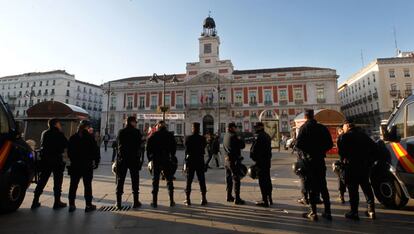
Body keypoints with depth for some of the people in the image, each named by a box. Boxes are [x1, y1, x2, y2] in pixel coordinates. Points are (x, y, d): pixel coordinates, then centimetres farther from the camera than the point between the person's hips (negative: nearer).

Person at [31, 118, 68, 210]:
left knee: (42, 181, 13)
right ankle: (57, 202, 7)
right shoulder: (59, 134, -10)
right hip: (57, 160, -6)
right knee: (57, 182, 3)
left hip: (45, 159, 6)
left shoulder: (44, 133, 8)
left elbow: (42, 145, 14)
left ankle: (35, 201, 15)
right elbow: (66, 145, -9)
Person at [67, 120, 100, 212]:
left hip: (75, 165, 4)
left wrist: (73, 160, 17)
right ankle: (88, 205, 12)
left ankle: (71, 205, 19)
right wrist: (96, 161, 0)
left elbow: (69, 151, 9)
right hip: (87, 165, -4)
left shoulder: (73, 138, 4)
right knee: (87, 185, 5)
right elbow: (95, 150, -11)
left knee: (73, 185, 13)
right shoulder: (90, 137, -11)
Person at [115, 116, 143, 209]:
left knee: (120, 180, 10)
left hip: (122, 159, 3)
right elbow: (139, 145, -8)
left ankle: (118, 202, 13)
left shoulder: (121, 132, 2)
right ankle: (136, 202, 9)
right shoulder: (136, 132, -8)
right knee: (135, 180, 6)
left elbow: (118, 144, 6)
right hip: (134, 159, -3)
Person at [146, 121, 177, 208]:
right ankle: (171, 201, 11)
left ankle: (154, 202, 11)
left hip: (156, 161, 0)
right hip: (167, 161, 1)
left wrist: (149, 159, 4)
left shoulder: (153, 135, 0)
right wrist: (172, 157, 12)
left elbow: (148, 148, -3)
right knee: (169, 180, 10)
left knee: (155, 181, 8)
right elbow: (174, 148, 1)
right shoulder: (170, 135, 1)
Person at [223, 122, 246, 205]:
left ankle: (229, 196, 25)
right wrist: (240, 139, 4)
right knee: (236, 179, -2)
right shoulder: (233, 136, -16)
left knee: (228, 178, 15)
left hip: (227, 160, 9)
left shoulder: (225, 136, 11)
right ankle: (237, 199, 2)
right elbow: (242, 145, -14)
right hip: (234, 160, -9)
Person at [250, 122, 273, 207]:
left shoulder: (259, 137, -17)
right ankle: (269, 199, 27)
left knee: (262, 181, -3)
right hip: (268, 161, 9)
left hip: (261, 161, -9)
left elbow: (254, 150, -17)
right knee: (267, 179, 17)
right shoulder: (267, 136, 12)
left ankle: (265, 201, 1)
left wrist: (253, 157, 0)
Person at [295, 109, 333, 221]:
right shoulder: (322, 127, 4)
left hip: (309, 160, -4)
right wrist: (321, 151, 15)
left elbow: (298, 144, -17)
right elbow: (330, 144, 4)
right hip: (320, 160, 4)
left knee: (311, 187, 5)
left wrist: (305, 151, 3)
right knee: (323, 186, 15)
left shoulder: (304, 127, -9)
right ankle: (327, 212, 20)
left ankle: (313, 212, 9)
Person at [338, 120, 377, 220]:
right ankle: (371, 210, 24)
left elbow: (341, 151, -18)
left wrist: (345, 158, -1)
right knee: (366, 187, 19)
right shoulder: (363, 135, 12)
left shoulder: (345, 136, -8)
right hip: (365, 165, 6)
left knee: (353, 189, 0)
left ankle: (354, 212, 4)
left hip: (352, 165, -6)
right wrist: (368, 158, 15)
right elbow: (373, 146, 12)